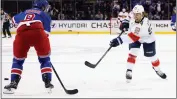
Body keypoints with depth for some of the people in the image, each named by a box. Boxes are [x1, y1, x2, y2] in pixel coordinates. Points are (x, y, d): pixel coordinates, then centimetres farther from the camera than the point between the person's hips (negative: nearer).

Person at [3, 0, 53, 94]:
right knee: (45, 59, 18)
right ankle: (48, 83, 10)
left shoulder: (24, 12, 36)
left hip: (22, 33, 2)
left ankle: (13, 83, 8)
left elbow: (14, 19, 51)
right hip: (38, 32, -2)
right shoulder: (45, 15, 26)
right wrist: (45, 47, 21)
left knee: (18, 60, 20)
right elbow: (46, 32, 14)